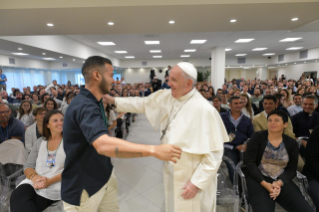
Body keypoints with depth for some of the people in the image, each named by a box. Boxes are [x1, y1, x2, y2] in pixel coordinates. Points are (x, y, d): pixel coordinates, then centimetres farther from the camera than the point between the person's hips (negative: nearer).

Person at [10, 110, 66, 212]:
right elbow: (28, 166, 14)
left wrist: (50, 181, -17)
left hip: (56, 184, -4)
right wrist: (34, 177, -10)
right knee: (17, 196, -27)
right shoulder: (39, 142, 17)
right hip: (34, 182, 4)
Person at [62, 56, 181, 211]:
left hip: (105, 175, 8)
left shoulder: (93, 101, 5)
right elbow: (103, 145, -46)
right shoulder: (84, 106, -30)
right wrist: (154, 150, -47)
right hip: (83, 185, -8)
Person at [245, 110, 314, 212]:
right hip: (258, 179, -3)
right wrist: (264, 183, -15)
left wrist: (279, 183, -14)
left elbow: (292, 169, 5)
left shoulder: (292, 143, 7)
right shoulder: (257, 137, -2)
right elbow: (249, 162, -6)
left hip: (281, 180, 3)